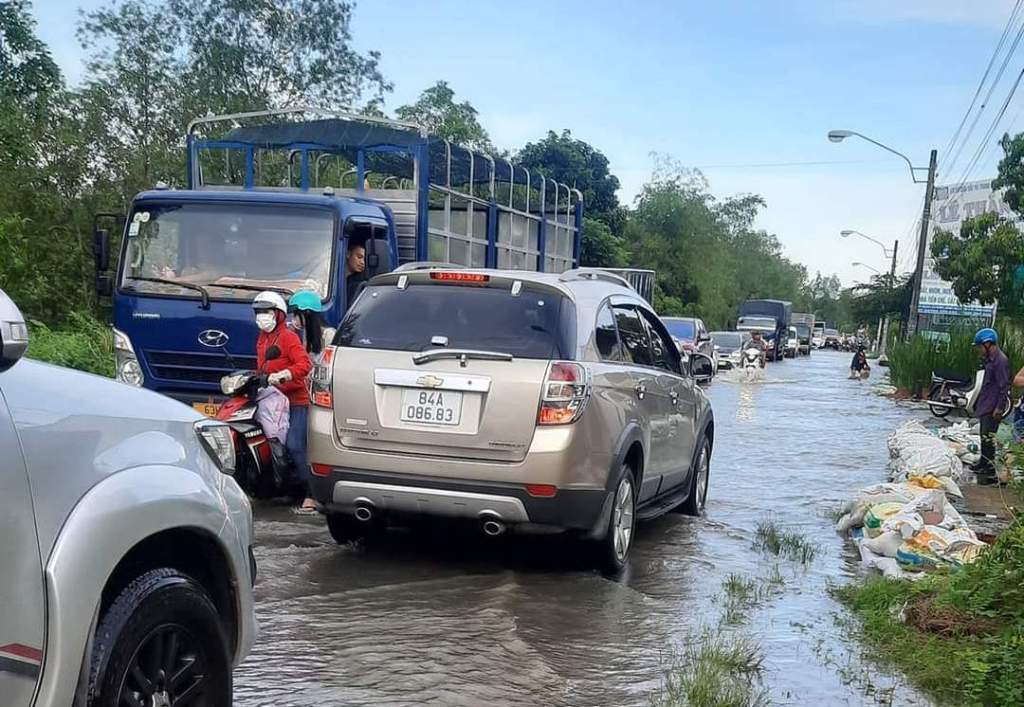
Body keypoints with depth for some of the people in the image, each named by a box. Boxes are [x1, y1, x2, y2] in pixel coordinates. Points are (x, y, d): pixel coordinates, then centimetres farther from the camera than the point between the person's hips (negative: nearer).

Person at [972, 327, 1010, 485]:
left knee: (988, 438, -12)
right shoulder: (990, 360, 13)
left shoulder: (1000, 361, -18)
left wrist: (999, 408, -20)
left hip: (992, 409, -10)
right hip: (985, 407, 10)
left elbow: (1004, 386, -20)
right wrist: (979, 404, 22)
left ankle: (991, 473, -11)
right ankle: (983, 463, 36)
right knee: (984, 436, 21)